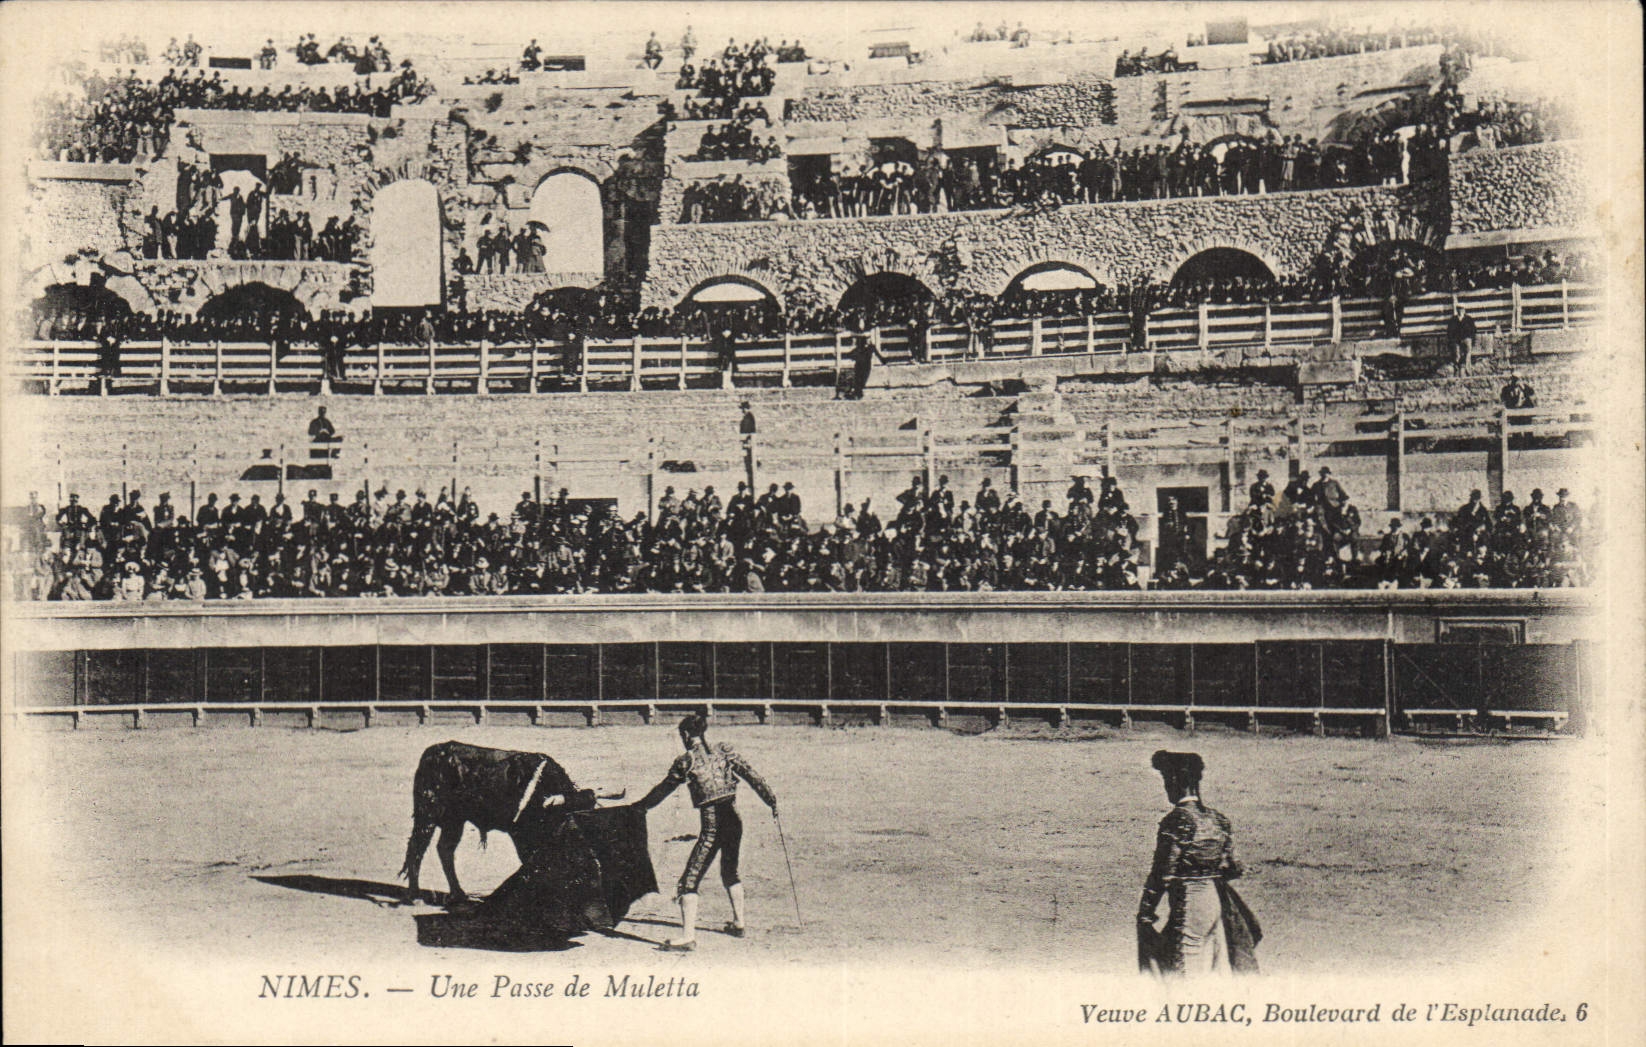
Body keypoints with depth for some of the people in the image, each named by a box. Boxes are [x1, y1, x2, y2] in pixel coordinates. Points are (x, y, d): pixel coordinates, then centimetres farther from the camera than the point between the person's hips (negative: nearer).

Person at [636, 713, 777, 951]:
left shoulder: (686, 761, -5)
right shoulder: (723, 752, 6)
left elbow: (664, 789, 6)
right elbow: (751, 775, 1)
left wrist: (642, 805, 20)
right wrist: (771, 798, 5)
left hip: (711, 826, -6)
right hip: (734, 821, 6)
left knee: (690, 879, -2)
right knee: (730, 872, 26)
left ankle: (688, 936, -10)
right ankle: (739, 924, 34)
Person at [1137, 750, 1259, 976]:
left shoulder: (1177, 820, -14)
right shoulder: (1218, 819, 8)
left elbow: (1163, 872, -14)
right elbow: (1231, 869, 12)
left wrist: (1144, 913, -9)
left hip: (1188, 903, -7)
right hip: (1218, 902, 7)